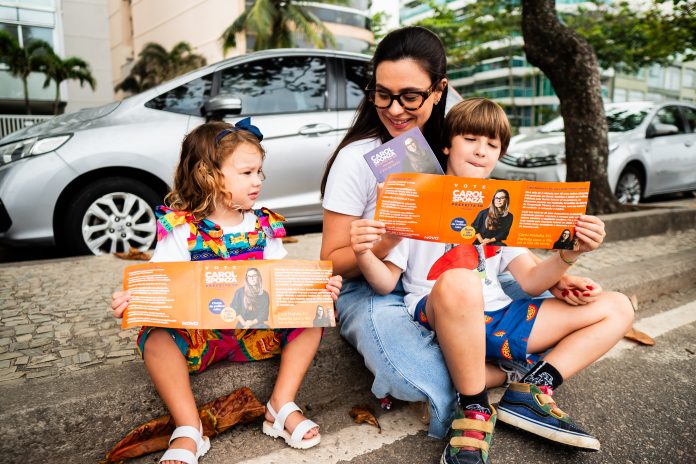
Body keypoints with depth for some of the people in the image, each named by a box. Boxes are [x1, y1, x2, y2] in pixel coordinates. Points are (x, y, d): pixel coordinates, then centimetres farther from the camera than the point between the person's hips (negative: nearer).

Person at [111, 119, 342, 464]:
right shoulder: (180, 228, -6)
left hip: (257, 331, 3)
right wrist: (131, 300, -34)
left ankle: (282, 407, -18)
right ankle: (188, 432, -28)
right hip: (196, 334, -2)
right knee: (155, 339, -30)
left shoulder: (264, 226, 3)